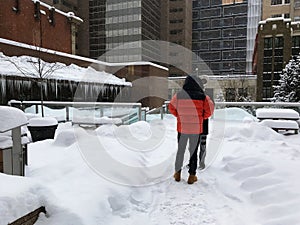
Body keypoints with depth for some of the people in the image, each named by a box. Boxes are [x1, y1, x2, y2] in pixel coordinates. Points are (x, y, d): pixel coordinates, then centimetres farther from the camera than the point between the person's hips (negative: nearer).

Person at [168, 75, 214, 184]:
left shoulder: (178, 95, -4)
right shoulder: (202, 97, -8)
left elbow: (171, 108, 4)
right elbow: (209, 110, -5)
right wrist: (201, 117, 9)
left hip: (182, 128, 2)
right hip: (196, 129, -1)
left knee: (180, 150, 17)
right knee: (193, 152, 11)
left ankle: (177, 173, 27)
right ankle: (192, 176, 18)